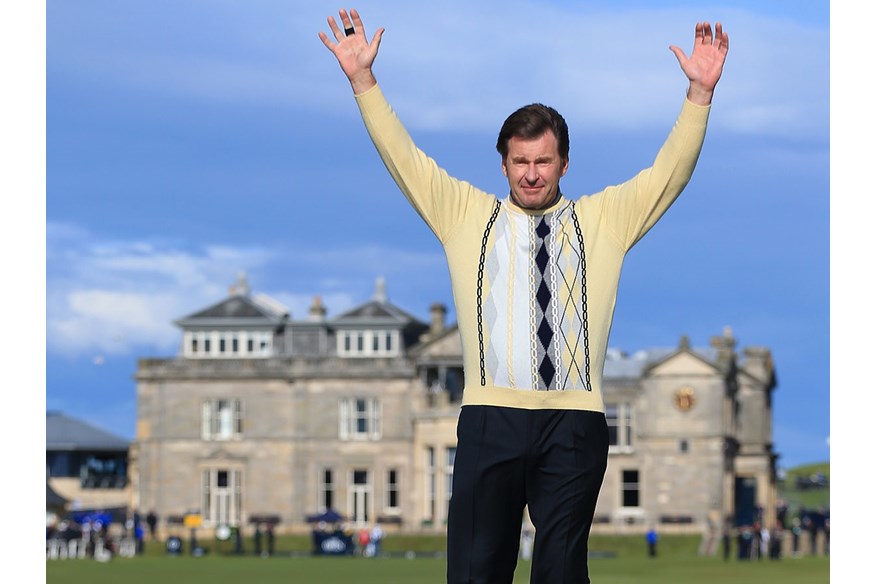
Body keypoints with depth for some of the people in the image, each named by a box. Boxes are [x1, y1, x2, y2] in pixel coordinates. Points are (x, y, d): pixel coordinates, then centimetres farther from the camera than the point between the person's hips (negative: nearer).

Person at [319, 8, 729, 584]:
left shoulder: (603, 219, 13)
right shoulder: (466, 215, 14)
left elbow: (670, 170, 7)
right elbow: (404, 158, 10)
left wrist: (700, 92, -5)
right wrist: (362, 78, 1)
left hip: (574, 420, 0)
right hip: (490, 415, 0)